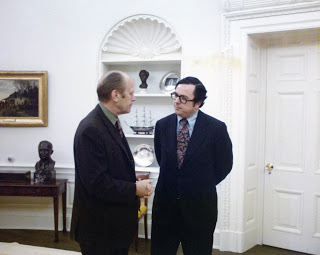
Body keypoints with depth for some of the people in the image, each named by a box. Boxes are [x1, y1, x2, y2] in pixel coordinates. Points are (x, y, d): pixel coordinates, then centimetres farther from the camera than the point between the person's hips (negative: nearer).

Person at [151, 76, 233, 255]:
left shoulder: (216, 128, -9)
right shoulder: (162, 125, 2)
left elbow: (225, 164, 2)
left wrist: (204, 185, 6)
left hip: (199, 207, -3)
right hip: (165, 204, 3)